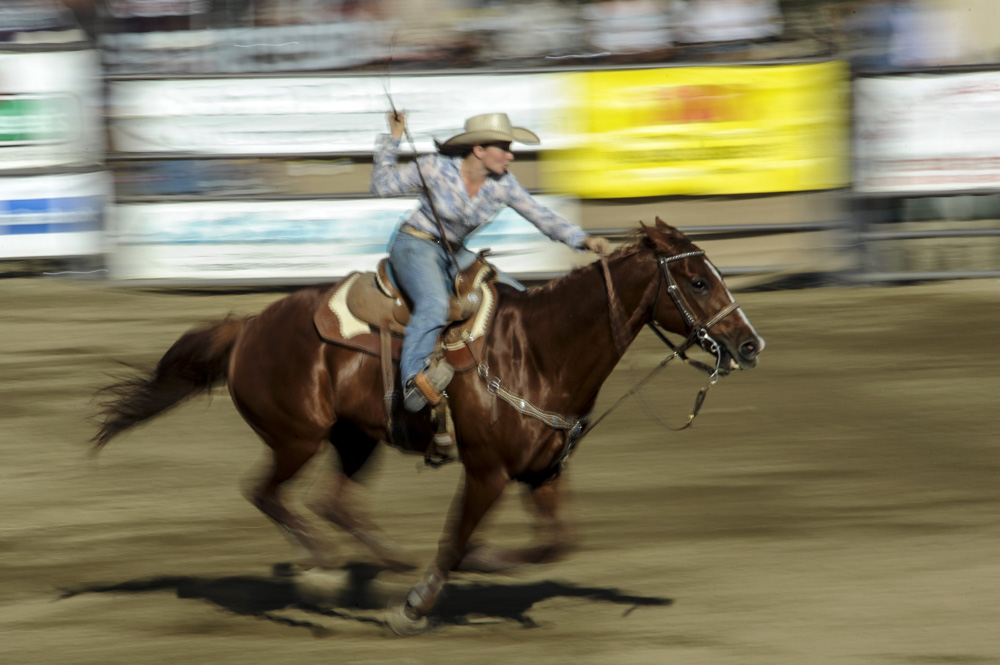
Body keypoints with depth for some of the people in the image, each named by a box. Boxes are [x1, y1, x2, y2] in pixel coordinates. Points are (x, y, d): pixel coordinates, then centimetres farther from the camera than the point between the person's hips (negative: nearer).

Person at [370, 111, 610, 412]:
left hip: (455, 253, 6)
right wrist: (392, 140, -12)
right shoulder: (435, 169, -16)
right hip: (415, 245, -6)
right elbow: (382, 185, -6)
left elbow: (543, 217, -6)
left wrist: (583, 239, -19)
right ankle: (414, 377, -42)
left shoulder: (503, 184, -6)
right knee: (434, 305, -36)